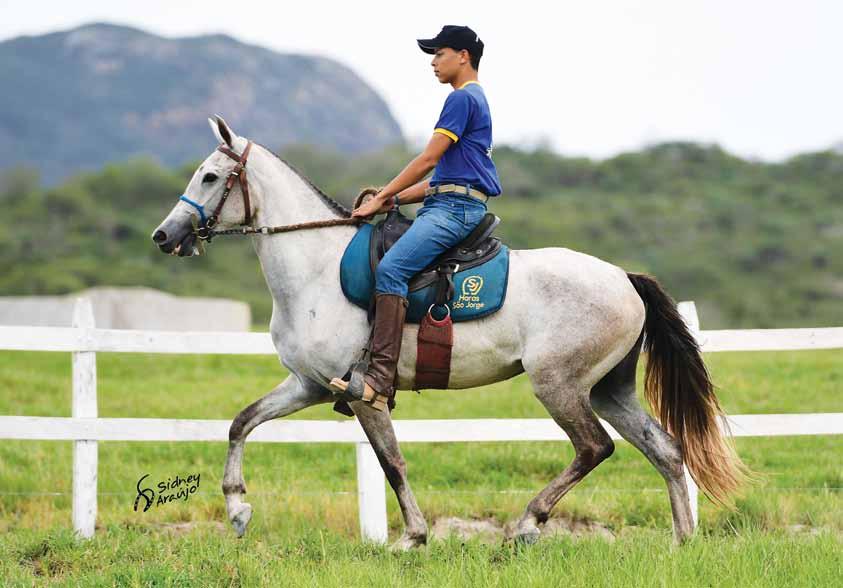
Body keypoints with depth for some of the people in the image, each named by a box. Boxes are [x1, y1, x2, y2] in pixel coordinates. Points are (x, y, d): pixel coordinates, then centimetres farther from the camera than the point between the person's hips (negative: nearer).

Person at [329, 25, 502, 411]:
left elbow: (429, 160, -11)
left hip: (455, 207, -11)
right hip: (444, 205, 11)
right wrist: (394, 200, 17)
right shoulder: (474, 100, 26)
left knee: (390, 268, -27)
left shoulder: (462, 98, -6)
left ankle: (380, 379, -37)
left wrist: (381, 198, -6)